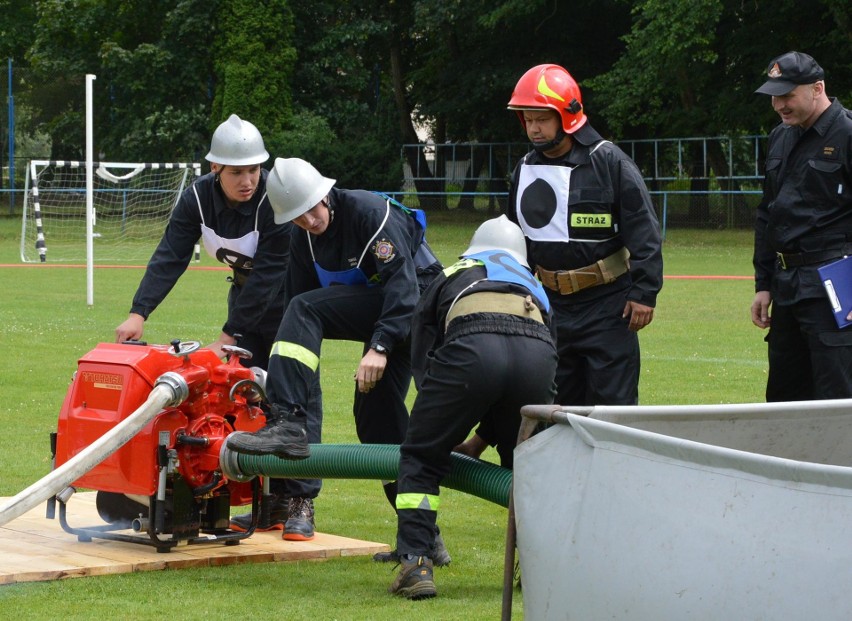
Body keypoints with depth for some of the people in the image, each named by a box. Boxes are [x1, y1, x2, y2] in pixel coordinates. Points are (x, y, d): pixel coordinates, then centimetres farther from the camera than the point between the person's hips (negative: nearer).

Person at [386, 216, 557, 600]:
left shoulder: (448, 279, 37)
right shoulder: (533, 286, 43)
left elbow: (422, 365, 30)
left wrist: (448, 433, 38)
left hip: (472, 350, -2)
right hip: (538, 351, 2)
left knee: (422, 458, 15)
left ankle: (415, 565, 3)